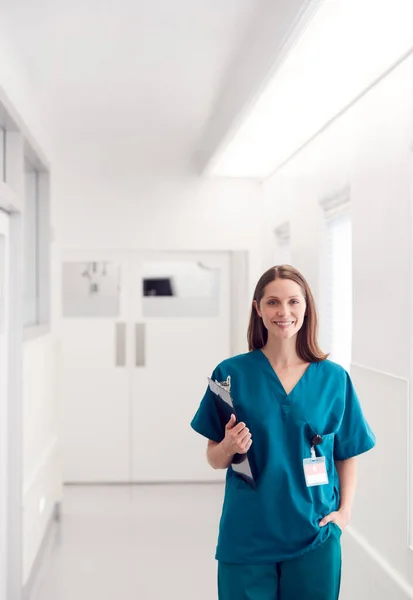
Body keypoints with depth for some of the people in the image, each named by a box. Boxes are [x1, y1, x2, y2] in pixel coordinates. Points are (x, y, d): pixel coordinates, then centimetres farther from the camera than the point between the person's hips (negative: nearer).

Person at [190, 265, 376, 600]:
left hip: (315, 537, 1)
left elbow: (347, 455, 7)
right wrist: (229, 447, -18)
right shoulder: (232, 373, -4)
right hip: (247, 536, -1)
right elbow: (214, 460, 3)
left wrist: (345, 510, -6)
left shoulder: (334, 378, 0)